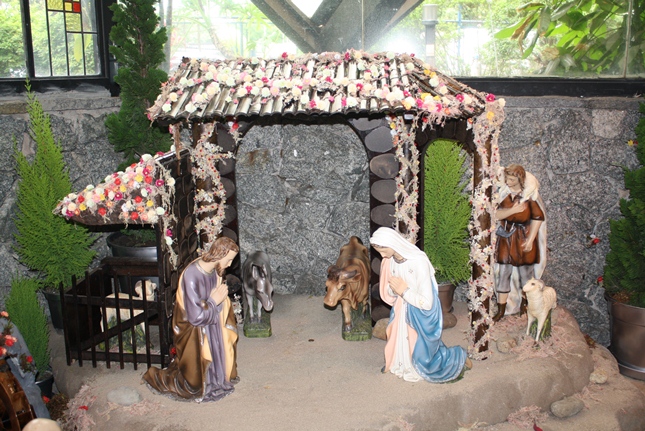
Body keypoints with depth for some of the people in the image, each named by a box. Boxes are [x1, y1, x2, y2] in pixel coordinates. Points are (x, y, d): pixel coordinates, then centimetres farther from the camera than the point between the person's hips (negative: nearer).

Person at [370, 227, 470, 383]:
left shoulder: (419, 262, -29)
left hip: (420, 317, -6)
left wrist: (404, 291, -22)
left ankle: (459, 357, 27)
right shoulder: (389, 260, -7)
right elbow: (389, 294, 6)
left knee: (424, 357, 4)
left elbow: (427, 303, -27)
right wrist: (394, 289, -15)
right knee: (400, 346, 18)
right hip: (401, 313, 6)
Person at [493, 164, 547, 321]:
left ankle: (525, 302, 32)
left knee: (525, 271, 10)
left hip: (524, 237, -3)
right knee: (503, 272, 1)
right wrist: (513, 210, -22)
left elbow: (538, 217, -9)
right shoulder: (504, 193, 0)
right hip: (506, 237, 3)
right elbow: (496, 214, -5)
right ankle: (501, 309, 7)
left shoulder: (530, 194, -10)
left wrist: (530, 240, -13)